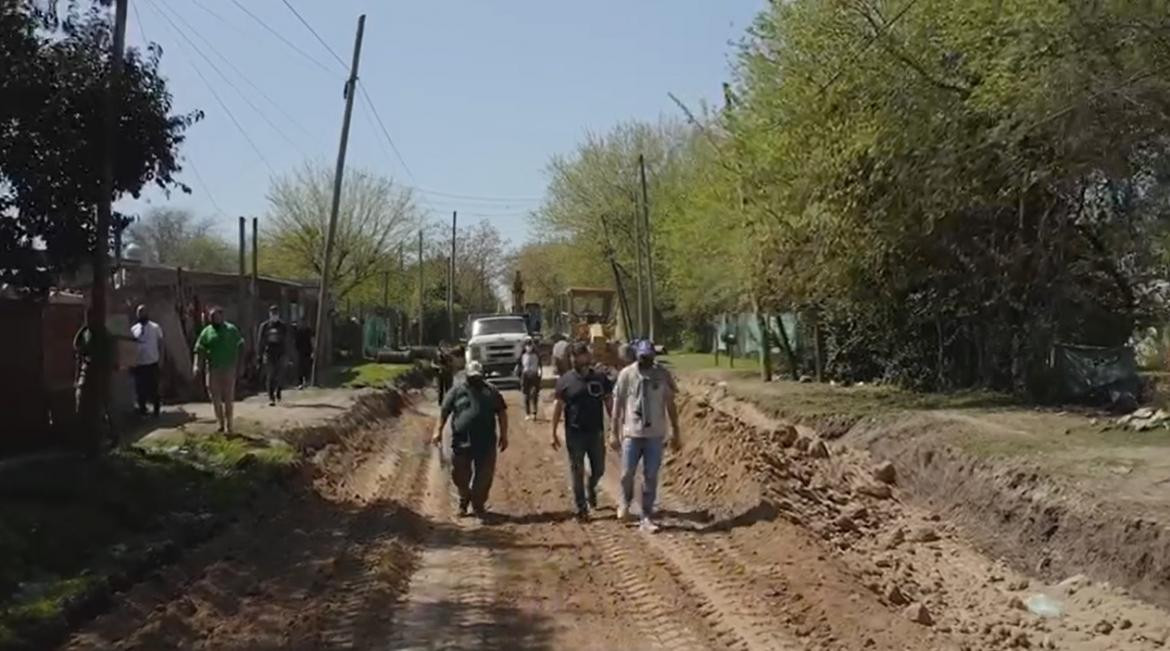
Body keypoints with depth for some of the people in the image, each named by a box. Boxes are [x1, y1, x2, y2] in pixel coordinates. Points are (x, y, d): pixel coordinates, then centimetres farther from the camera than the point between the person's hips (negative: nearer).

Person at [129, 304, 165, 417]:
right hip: (138, 364, 2)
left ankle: (156, 411, 13)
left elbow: (160, 344, 2)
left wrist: (161, 360, -6)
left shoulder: (155, 328, 2)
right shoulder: (133, 329, 8)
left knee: (153, 388, 1)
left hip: (152, 363, -2)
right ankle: (142, 411, 19)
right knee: (140, 389, 6)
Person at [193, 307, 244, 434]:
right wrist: (197, 366, -12)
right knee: (216, 399, 6)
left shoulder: (232, 330, 1)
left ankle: (228, 425, 8)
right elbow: (199, 350, 1)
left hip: (228, 369, -2)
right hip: (213, 369, 2)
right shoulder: (206, 332, 4)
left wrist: (238, 366, -4)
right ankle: (221, 424, 17)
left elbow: (239, 348, 1)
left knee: (228, 399, 1)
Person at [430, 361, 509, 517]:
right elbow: (444, 411, 5)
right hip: (461, 442, 0)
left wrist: (504, 435, 5)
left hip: (486, 443, 1)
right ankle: (463, 501, 30)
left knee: (484, 476, 2)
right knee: (460, 475, 7)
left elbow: (501, 413, 10)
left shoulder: (491, 391, 9)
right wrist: (438, 431, -3)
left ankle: (478, 504, 18)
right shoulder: (457, 391, 5)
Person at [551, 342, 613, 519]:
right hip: (574, 434, -2)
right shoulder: (565, 381, -4)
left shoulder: (600, 378, 0)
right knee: (577, 471, 5)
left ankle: (591, 488, 43)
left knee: (598, 469, 12)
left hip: (596, 432, 2)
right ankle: (581, 507, 15)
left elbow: (609, 403, 5)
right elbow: (558, 406, 0)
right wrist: (554, 433, -2)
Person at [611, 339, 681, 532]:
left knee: (651, 477, 2)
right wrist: (616, 433, 2)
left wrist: (676, 433, 6)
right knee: (627, 474, 3)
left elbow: (670, 405, 4)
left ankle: (647, 517, 13)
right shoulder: (626, 375, -5)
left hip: (655, 435, 1)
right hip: (632, 433, 0)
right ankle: (625, 502, 34)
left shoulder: (662, 375, -3)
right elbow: (617, 405, 2)